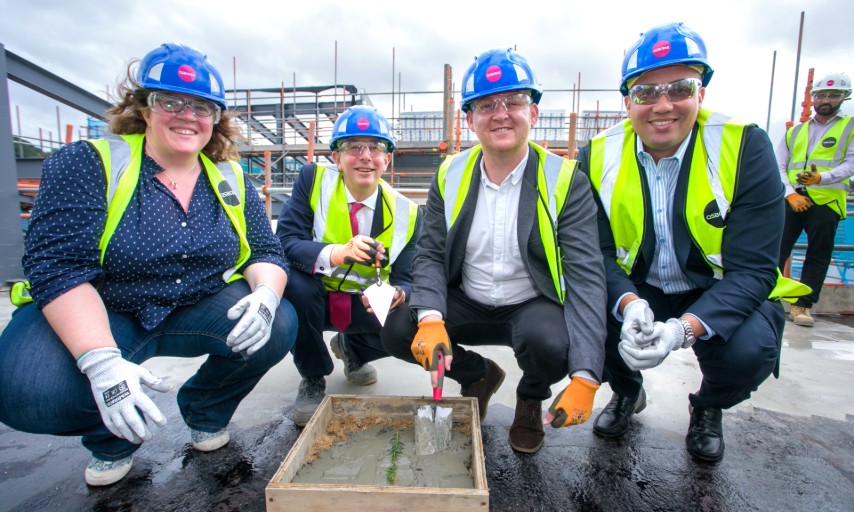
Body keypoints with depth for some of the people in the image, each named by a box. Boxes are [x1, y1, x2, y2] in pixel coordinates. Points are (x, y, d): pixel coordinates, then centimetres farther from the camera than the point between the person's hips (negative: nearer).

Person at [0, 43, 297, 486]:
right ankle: (112, 437, 9)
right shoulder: (87, 164, -11)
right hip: (93, 317, -2)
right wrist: (101, 362, -34)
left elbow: (267, 252, -1)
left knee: (278, 325, -21)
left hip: (198, 312, 3)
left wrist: (266, 293, -26)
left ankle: (206, 411, 10)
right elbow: (58, 266, -20)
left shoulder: (230, 180, 0)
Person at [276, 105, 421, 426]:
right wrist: (338, 254, -40)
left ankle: (351, 347, 16)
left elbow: (405, 280, -9)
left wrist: (397, 294, -34)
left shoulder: (406, 212, -9)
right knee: (295, 283, -33)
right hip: (313, 298, -1)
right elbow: (285, 243, -21)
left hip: (367, 306, 2)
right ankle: (312, 379, -3)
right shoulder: (313, 179, -13)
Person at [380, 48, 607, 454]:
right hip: (467, 305, 3)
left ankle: (531, 398, 7)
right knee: (397, 331, -17)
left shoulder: (565, 181, -14)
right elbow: (430, 255, -5)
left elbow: (586, 276, -20)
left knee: (551, 344, -34)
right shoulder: (450, 175, -5)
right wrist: (431, 320, -25)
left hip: (532, 306, -2)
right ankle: (478, 375, 14)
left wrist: (585, 379, -28)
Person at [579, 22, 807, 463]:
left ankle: (707, 408, 12)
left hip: (720, 295, -1)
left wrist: (683, 328, -37)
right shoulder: (598, 156, -10)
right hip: (635, 292, 2)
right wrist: (630, 304, -32)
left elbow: (752, 270, -20)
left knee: (748, 351, -29)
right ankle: (626, 390, 12)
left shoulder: (745, 146, -15)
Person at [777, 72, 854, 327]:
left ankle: (802, 306, 6)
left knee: (818, 257, 0)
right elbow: (779, 166, 11)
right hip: (791, 200, 2)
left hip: (826, 201, -1)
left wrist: (821, 177, -20)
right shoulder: (794, 131, 19)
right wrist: (791, 193, -5)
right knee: (777, 250, -5)